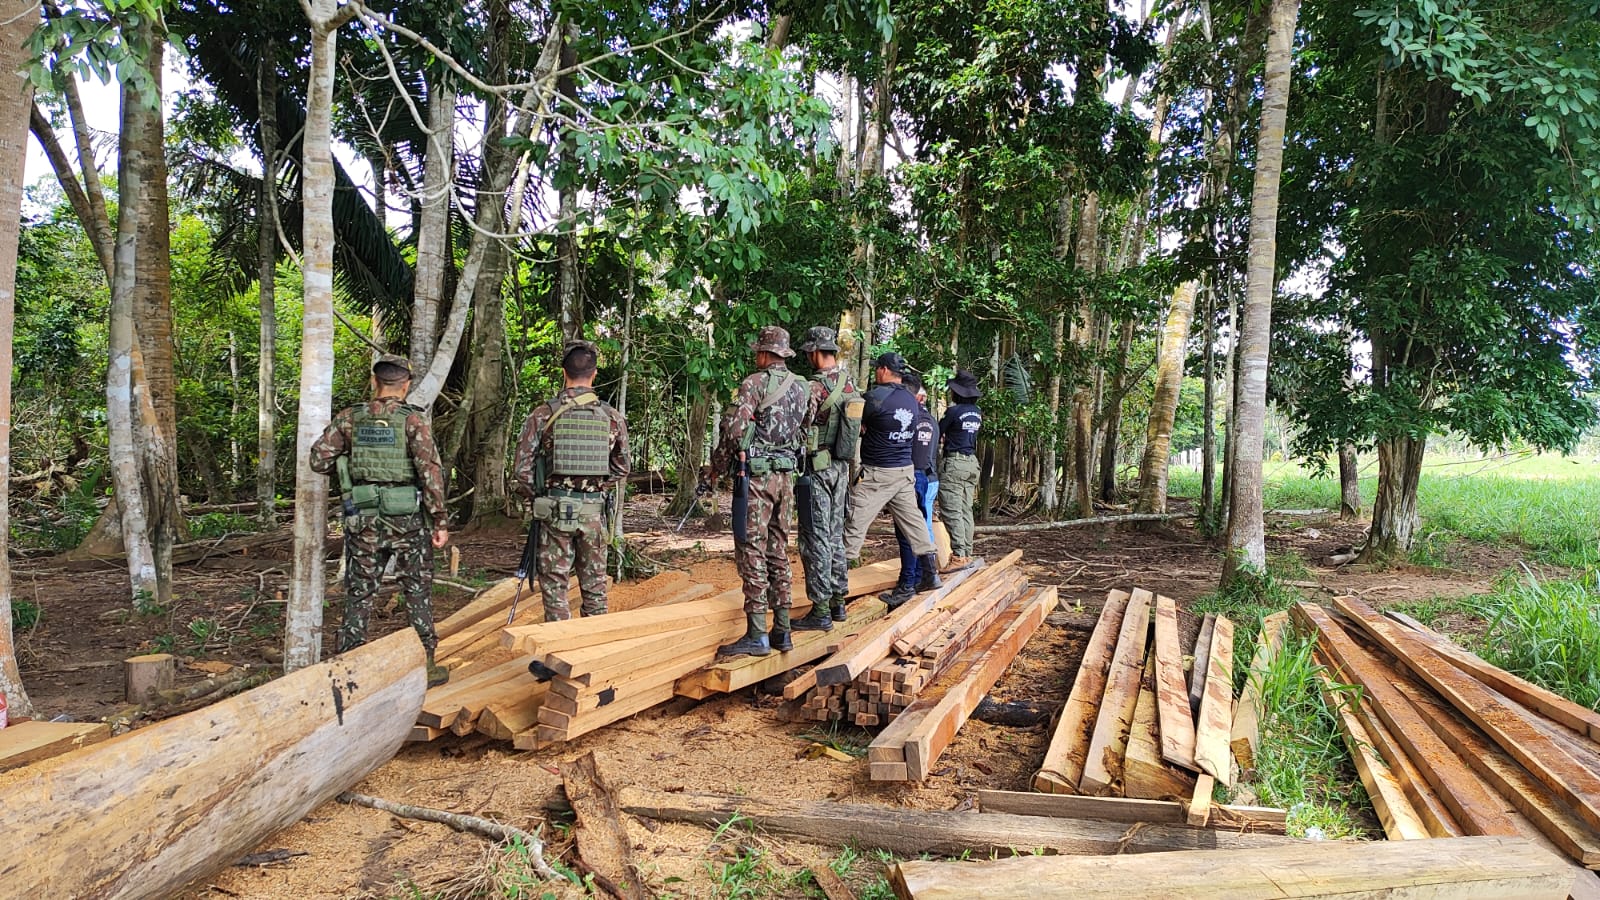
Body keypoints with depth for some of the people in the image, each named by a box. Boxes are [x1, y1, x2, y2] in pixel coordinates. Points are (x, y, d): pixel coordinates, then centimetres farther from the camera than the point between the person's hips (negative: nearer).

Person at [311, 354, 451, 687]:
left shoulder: (349, 419, 1)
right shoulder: (413, 420, -9)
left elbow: (319, 459, -2)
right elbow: (430, 472, -14)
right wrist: (440, 522, -9)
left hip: (362, 519, 3)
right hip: (407, 520, -2)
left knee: (358, 595, 12)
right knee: (418, 593, 9)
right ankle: (425, 666, 15)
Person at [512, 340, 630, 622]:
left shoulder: (544, 414, -7)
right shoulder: (612, 417, 0)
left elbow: (522, 468, -6)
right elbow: (621, 468, 8)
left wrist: (535, 497, 11)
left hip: (555, 509, -2)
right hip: (595, 510, 2)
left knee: (554, 583, 7)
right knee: (594, 584, 13)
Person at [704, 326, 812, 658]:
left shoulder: (754, 383, -10)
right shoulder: (802, 387, 11)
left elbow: (734, 429, -15)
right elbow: (806, 431, 12)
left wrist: (716, 467, -4)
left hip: (755, 475, -7)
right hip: (786, 476, 7)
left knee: (752, 551, -5)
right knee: (778, 550, 12)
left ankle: (757, 634, -6)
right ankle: (782, 630, 15)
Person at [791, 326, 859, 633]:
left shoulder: (814, 387, -18)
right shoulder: (850, 384, 7)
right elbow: (861, 427, 13)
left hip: (817, 468, -8)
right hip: (841, 468, 8)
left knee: (816, 539, -3)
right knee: (835, 534, 16)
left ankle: (821, 611, 0)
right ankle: (837, 601, 23)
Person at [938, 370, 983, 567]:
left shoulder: (954, 411, -12)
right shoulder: (977, 412, 10)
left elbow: (937, 434, -4)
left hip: (954, 463, -8)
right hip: (972, 462, 8)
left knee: (951, 512, -7)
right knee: (966, 510, 11)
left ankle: (958, 555, -11)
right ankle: (967, 553, 13)